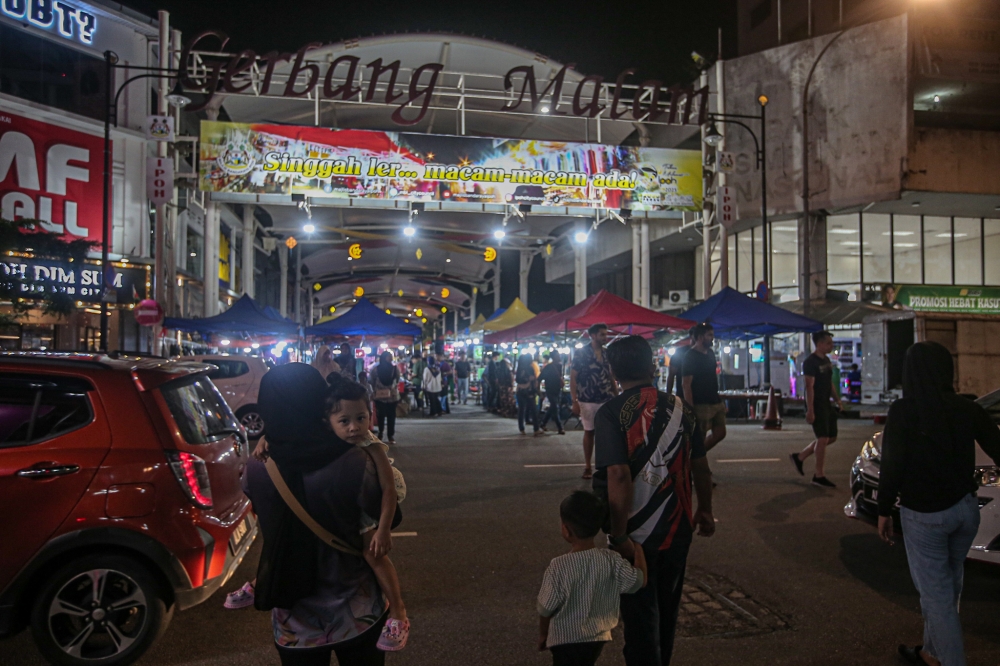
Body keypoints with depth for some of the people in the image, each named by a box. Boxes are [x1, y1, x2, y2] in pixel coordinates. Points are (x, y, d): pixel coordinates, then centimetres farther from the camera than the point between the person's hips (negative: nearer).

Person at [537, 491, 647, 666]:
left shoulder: (558, 567, -24)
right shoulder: (611, 560, -14)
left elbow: (546, 608, -13)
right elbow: (640, 581, -1)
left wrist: (542, 634, 6)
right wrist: (638, 549, 11)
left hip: (565, 639, -5)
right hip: (598, 634, 5)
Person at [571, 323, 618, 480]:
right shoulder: (581, 353, -5)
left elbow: (611, 377, 14)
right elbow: (573, 377, -6)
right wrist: (574, 401, -12)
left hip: (607, 400, 3)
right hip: (588, 401, -3)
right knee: (589, 432, 6)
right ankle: (587, 466, 16)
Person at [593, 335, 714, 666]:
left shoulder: (610, 414, -18)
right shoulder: (680, 408, -4)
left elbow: (618, 477, -26)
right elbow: (701, 467, 4)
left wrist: (619, 535, -20)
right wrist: (705, 510, 19)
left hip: (637, 536, -5)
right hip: (678, 529, 5)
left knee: (640, 614, 12)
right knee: (667, 608, 24)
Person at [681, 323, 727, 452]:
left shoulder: (710, 353, 11)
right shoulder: (690, 356, -14)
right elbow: (686, 384, -19)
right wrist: (690, 409, -24)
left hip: (716, 402, 8)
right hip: (701, 405, -8)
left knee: (720, 433, 11)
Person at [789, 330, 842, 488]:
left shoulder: (826, 360, 13)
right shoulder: (810, 362, -15)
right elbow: (809, 387, -20)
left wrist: (837, 400, 15)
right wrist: (810, 410, -23)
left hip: (826, 404, 9)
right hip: (816, 405, -9)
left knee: (831, 437, 13)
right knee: (823, 438, -8)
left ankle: (799, 457, 22)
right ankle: (819, 476, 2)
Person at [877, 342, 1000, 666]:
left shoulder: (903, 411, -14)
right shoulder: (967, 410, -3)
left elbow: (891, 466, -14)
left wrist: (884, 511, -3)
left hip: (924, 515, -6)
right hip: (966, 508, 6)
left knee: (937, 594, 6)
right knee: (947, 587, 21)